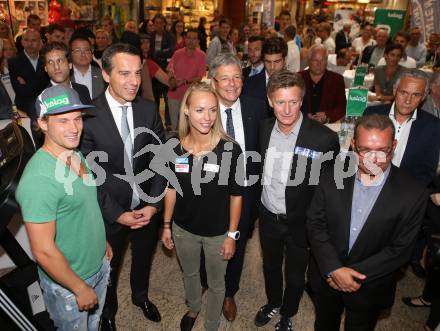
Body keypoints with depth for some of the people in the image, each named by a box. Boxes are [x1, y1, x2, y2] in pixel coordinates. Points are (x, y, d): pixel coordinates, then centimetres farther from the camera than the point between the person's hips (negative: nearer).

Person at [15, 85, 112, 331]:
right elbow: (44, 251, -28)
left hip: (99, 264, 7)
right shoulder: (38, 179, -32)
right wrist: (81, 288, -19)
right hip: (67, 282, -7)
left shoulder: (77, 155, -5)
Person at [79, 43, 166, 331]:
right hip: (110, 212, -2)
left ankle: (141, 296, 59)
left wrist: (154, 203, -11)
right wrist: (117, 213, -17)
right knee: (109, 268, 22)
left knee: (143, 259, 27)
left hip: (149, 208, 3)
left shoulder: (149, 109, -8)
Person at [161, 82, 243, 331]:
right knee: (189, 274, 28)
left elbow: (236, 195, -13)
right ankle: (193, 308, 61)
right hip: (184, 228, 3)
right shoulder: (176, 149, -12)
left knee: (216, 283, 20)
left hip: (218, 232, -3)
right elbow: (172, 189, 1)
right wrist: (166, 225, 5)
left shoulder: (230, 149, -22)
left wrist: (232, 235, -10)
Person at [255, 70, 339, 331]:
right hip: (268, 217, 4)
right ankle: (273, 304, 57)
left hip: (300, 222, -3)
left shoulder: (324, 138, -24)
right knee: (270, 267, 27)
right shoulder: (264, 128, -10)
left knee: (295, 276, 21)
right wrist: (257, 206, 6)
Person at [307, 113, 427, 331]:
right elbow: (315, 223, -10)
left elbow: (400, 250, -15)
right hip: (325, 278, 2)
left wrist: (355, 273, -18)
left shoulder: (413, 194, -18)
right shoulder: (331, 178, -12)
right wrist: (334, 269, -19)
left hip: (370, 288, -1)